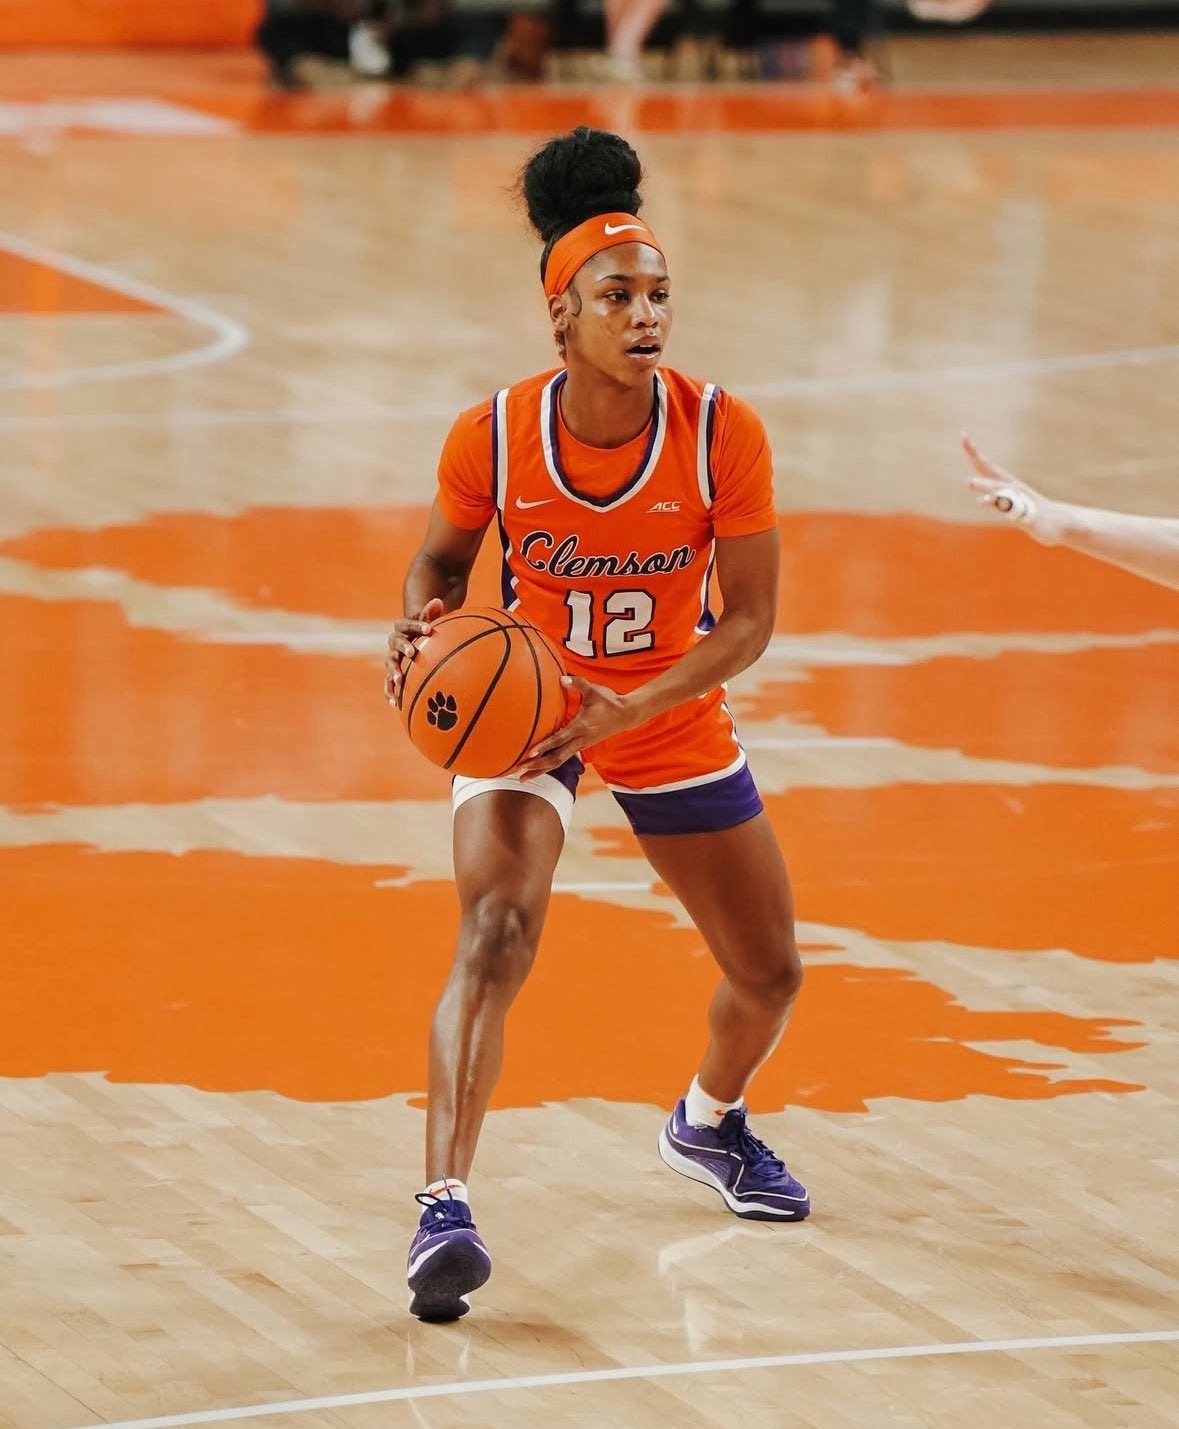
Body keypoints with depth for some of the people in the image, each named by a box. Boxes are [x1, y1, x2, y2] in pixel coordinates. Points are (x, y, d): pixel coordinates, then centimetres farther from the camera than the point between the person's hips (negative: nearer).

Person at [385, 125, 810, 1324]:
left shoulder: (722, 435, -22)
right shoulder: (492, 438, -21)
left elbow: (750, 619, -16)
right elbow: (443, 559, -2)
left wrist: (628, 712, -28)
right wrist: (421, 628, -24)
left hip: (671, 718, 2)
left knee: (770, 973, 13)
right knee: (496, 931, -28)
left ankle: (708, 1121, 47)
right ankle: (444, 1206, -35)